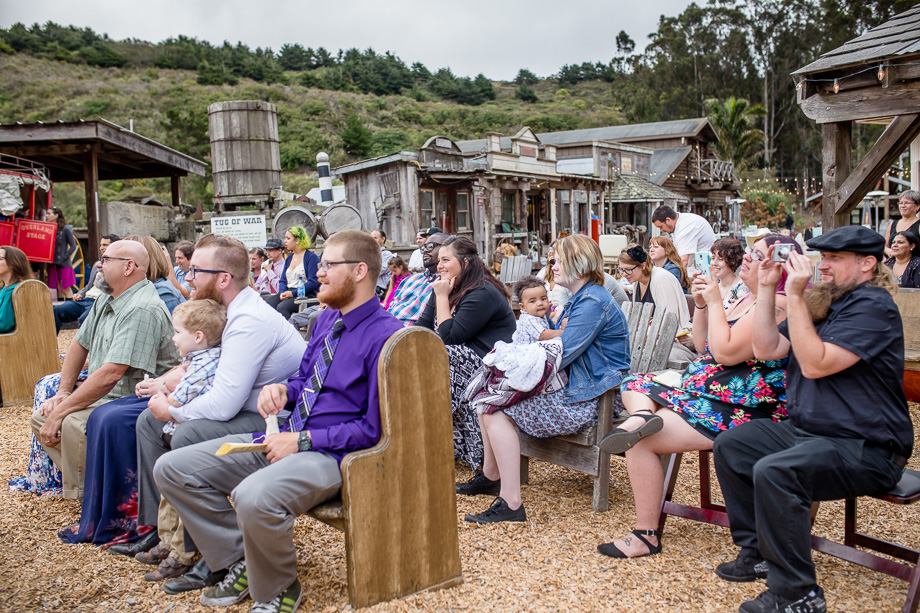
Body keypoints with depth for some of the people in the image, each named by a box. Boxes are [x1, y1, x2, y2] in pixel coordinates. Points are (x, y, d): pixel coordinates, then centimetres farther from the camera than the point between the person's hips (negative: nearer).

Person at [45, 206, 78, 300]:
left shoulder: (66, 229, -5)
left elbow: (73, 246, -7)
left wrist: (64, 257, -13)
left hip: (64, 264, -5)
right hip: (52, 264, 5)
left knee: (66, 289, -5)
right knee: (58, 289, 7)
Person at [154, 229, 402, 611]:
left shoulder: (384, 336, -15)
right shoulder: (327, 319, 13)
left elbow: (375, 428, -16)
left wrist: (303, 440, -15)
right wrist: (282, 390, 2)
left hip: (332, 453, -9)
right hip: (285, 438, 9)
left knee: (254, 497, -38)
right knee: (172, 469, 3)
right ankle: (241, 564, 13)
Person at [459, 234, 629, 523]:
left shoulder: (593, 302, -18)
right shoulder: (579, 299, 17)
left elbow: (559, 356, -23)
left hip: (586, 402, -11)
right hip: (570, 389, 11)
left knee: (497, 411, -19)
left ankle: (511, 504, -16)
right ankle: (491, 476, 21)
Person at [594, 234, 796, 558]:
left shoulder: (776, 305, -17)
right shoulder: (746, 298, 15)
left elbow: (726, 352, -25)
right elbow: (702, 347, 19)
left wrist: (715, 302, -15)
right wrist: (701, 305, 4)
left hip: (734, 411, -11)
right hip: (702, 393, 11)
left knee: (641, 442, -21)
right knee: (634, 383, 15)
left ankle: (646, 536, -10)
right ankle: (642, 416, -21)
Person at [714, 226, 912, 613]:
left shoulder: (872, 306, -14)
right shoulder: (824, 302, 13)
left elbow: (815, 364, -25)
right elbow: (766, 349, 7)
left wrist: (795, 297, -26)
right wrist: (766, 288, 1)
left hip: (866, 449, -10)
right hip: (805, 430, 10)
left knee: (775, 472, -32)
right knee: (730, 446, 6)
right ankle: (757, 552, 16)